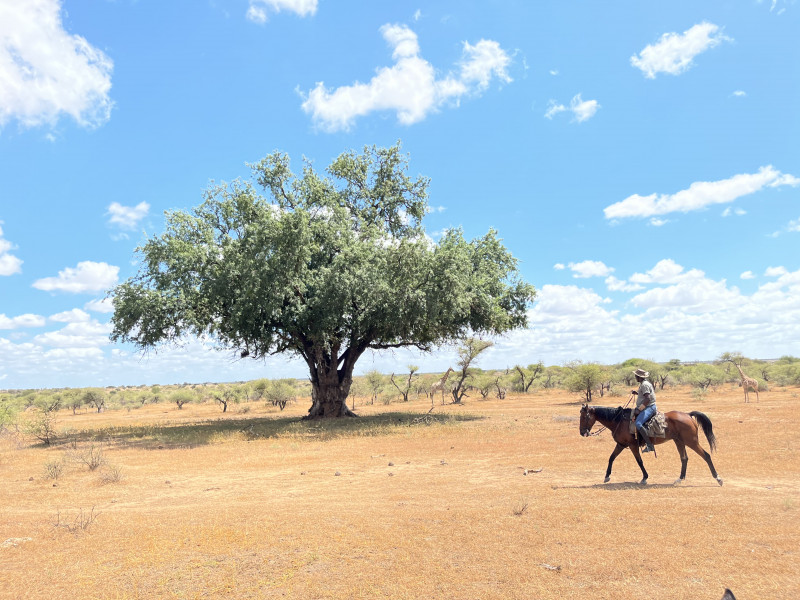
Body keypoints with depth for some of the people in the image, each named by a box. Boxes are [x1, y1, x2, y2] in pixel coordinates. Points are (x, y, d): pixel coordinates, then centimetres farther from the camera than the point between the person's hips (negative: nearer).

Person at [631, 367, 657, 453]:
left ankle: (650, 445, -28)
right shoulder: (643, 384, 16)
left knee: (638, 423, -27)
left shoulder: (644, 385, -16)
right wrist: (636, 393, 16)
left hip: (648, 407, -11)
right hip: (646, 407, 11)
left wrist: (639, 409, -22)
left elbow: (648, 399, -24)